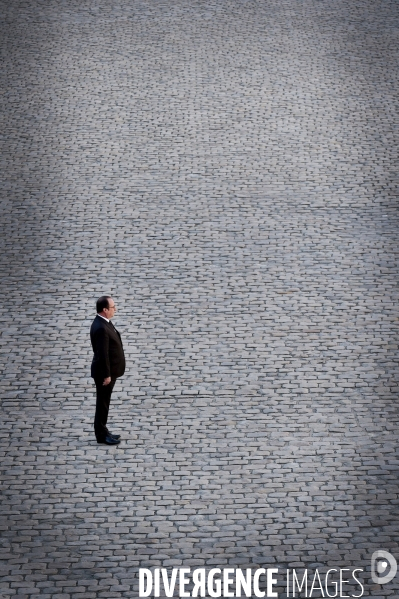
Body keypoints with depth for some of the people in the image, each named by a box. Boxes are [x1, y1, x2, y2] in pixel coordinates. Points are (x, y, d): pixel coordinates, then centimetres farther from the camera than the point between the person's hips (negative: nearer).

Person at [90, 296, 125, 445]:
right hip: (105, 372, -10)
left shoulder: (104, 323, 6)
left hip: (109, 371, 10)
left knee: (104, 403, 18)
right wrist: (106, 375, -21)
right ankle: (102, 435, 11)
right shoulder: (101, 328, -27)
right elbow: (102, 354, -25)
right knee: (102, 403, 2)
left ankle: (102, 431, 29)